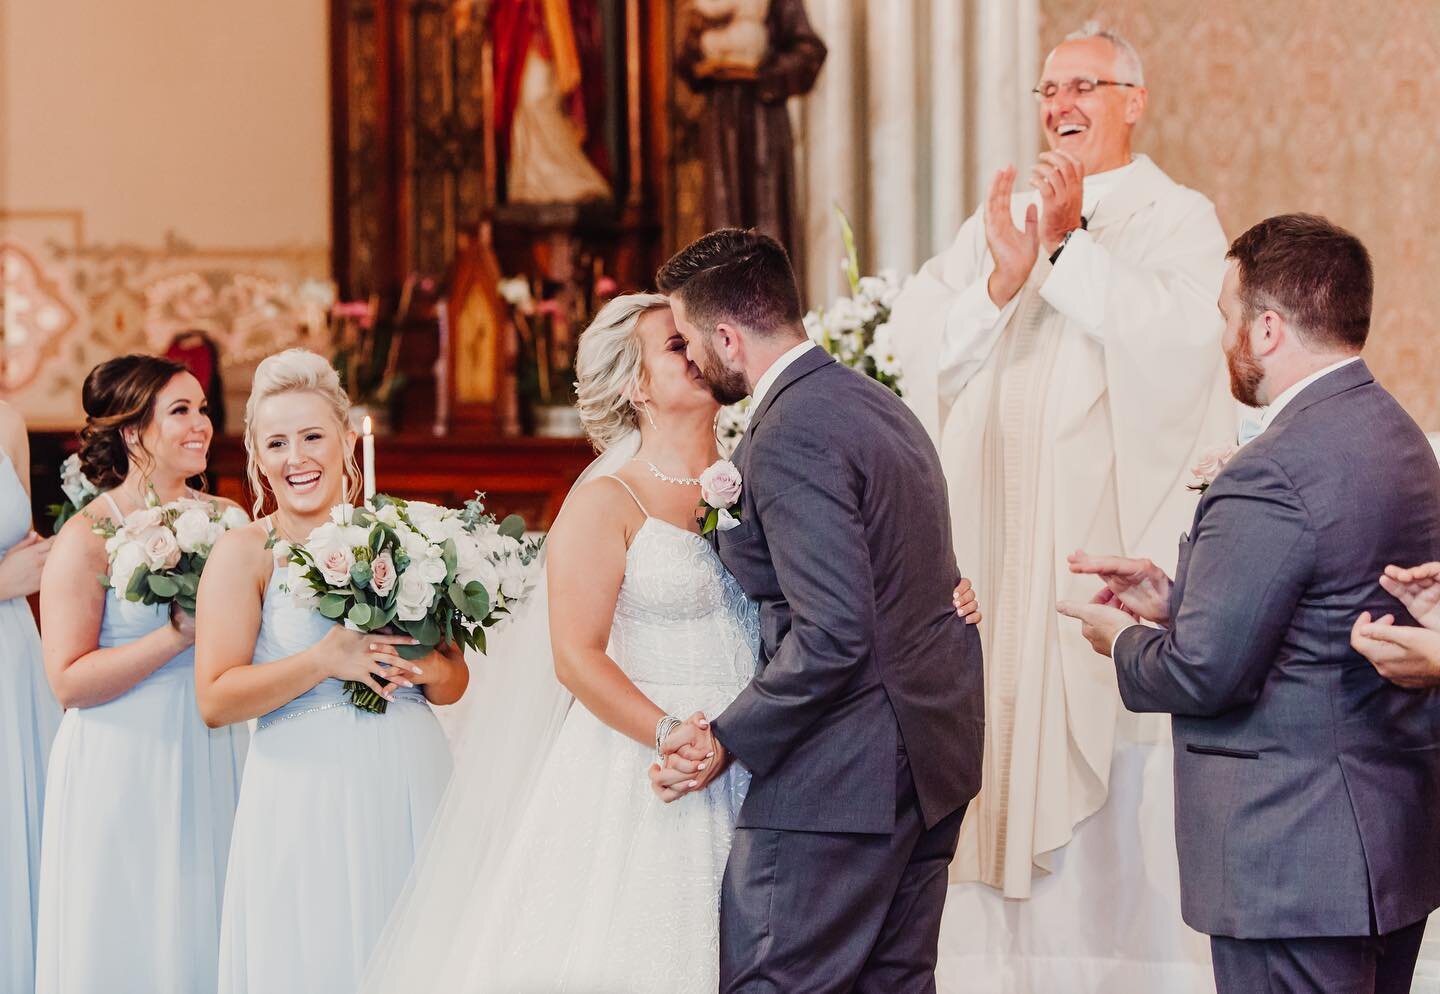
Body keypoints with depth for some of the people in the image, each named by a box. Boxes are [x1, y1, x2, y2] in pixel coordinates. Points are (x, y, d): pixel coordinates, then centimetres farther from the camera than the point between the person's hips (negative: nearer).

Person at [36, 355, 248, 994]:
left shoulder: (228, 521, 5)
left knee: (204, 938, 10)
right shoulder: (89, 538, -9)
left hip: (212, 765, 5)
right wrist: (180, 635, -19)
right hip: (123, 773, -5)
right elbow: (68, 680, -15)